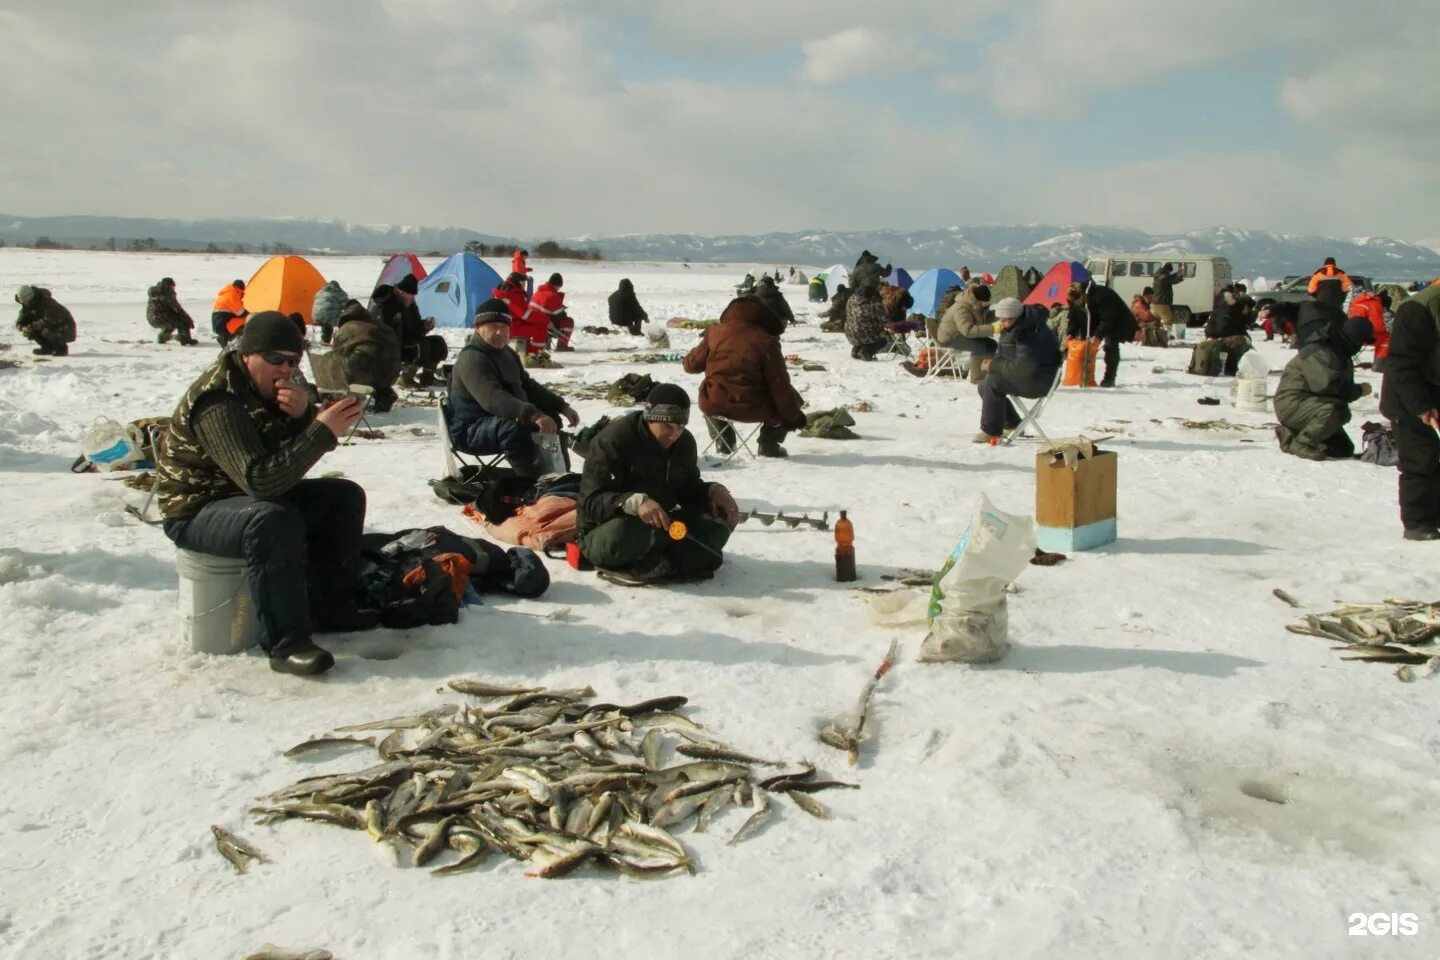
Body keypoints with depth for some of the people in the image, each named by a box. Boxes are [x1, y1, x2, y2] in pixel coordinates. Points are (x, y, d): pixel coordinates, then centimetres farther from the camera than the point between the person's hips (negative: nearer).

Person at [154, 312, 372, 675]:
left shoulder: (269, 386, 1)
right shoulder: (217, 402, -27)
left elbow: (292, 457, 2)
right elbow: (260, 481, -37)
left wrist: (303, 415, -20)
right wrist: (322, 430, -41)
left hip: (249, 496, 9)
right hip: (196, 511, -9)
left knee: (345, 496, 4)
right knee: (275, 520, -38)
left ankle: (332, 605, 8)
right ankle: (285, 642, -31)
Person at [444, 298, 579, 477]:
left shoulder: (507, 354, 12)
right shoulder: (472, 359, -21)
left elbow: (527, 386, 23)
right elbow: (492, 399, -37)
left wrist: (562, 407, 10)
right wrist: (533, 415, -49)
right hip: (471, 432, -10)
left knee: (551, 418, 14)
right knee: (513, 428, -38)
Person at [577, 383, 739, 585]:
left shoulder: (684, 442, -1)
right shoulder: (614, 439, -21)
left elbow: (688, 488, 10)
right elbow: (591, 501, -26)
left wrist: (713, 491, -13)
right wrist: (635, 502, -44)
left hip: (657, 527, 7)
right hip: (604, 532, -6)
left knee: (721, 515, -11)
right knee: (619, 536, -42)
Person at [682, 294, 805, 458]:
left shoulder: (715, 332, 1)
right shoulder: (766, 341, -8)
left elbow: (691, 365, 11)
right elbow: (780, 385, -7)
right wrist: (793, 417, 6)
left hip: (713, 406, 3)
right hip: (751, 410, -3)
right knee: (788, 398, 22)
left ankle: (723, 440, 32)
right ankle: (769, 444, 18)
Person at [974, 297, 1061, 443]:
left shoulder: (1032, 332, -25)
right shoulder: (1010, 329, 6)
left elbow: (1024, 366, -31)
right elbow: (1004, 354, 20)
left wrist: (995, 366, -24)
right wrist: (993, 361, -3)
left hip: (1040, 380, -10)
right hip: (1026, 377, 10)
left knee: (993, 381, -25)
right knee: (984, 385, 5)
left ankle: (991, 430, -19)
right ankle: (1012, 424, 12)